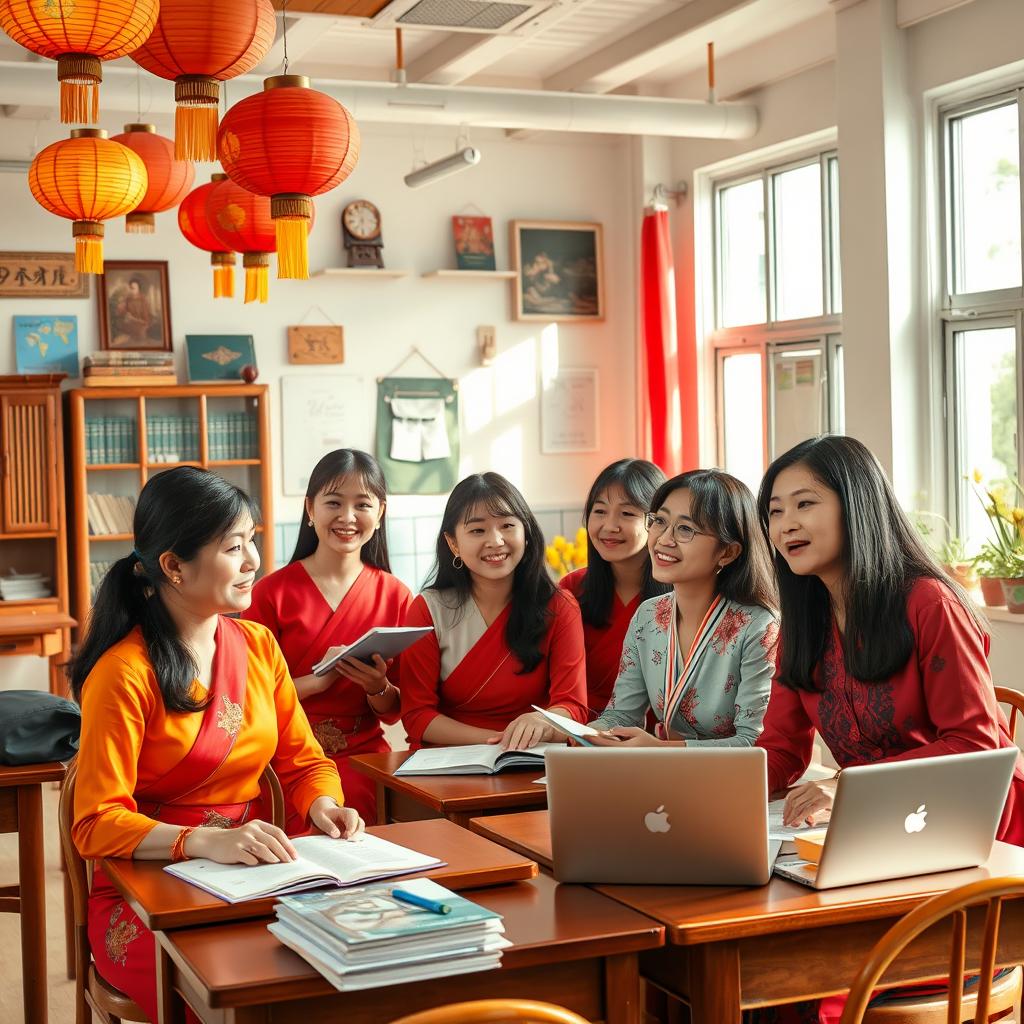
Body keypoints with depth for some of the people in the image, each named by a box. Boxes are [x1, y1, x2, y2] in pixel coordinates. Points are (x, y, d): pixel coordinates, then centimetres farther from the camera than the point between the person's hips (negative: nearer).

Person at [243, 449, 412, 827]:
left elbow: (394, 713, 11)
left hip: (364, 756, 2)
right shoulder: (272, 592, 0)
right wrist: (318, 681, -16)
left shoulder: (395, 595, 6)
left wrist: (377, 687, -11)